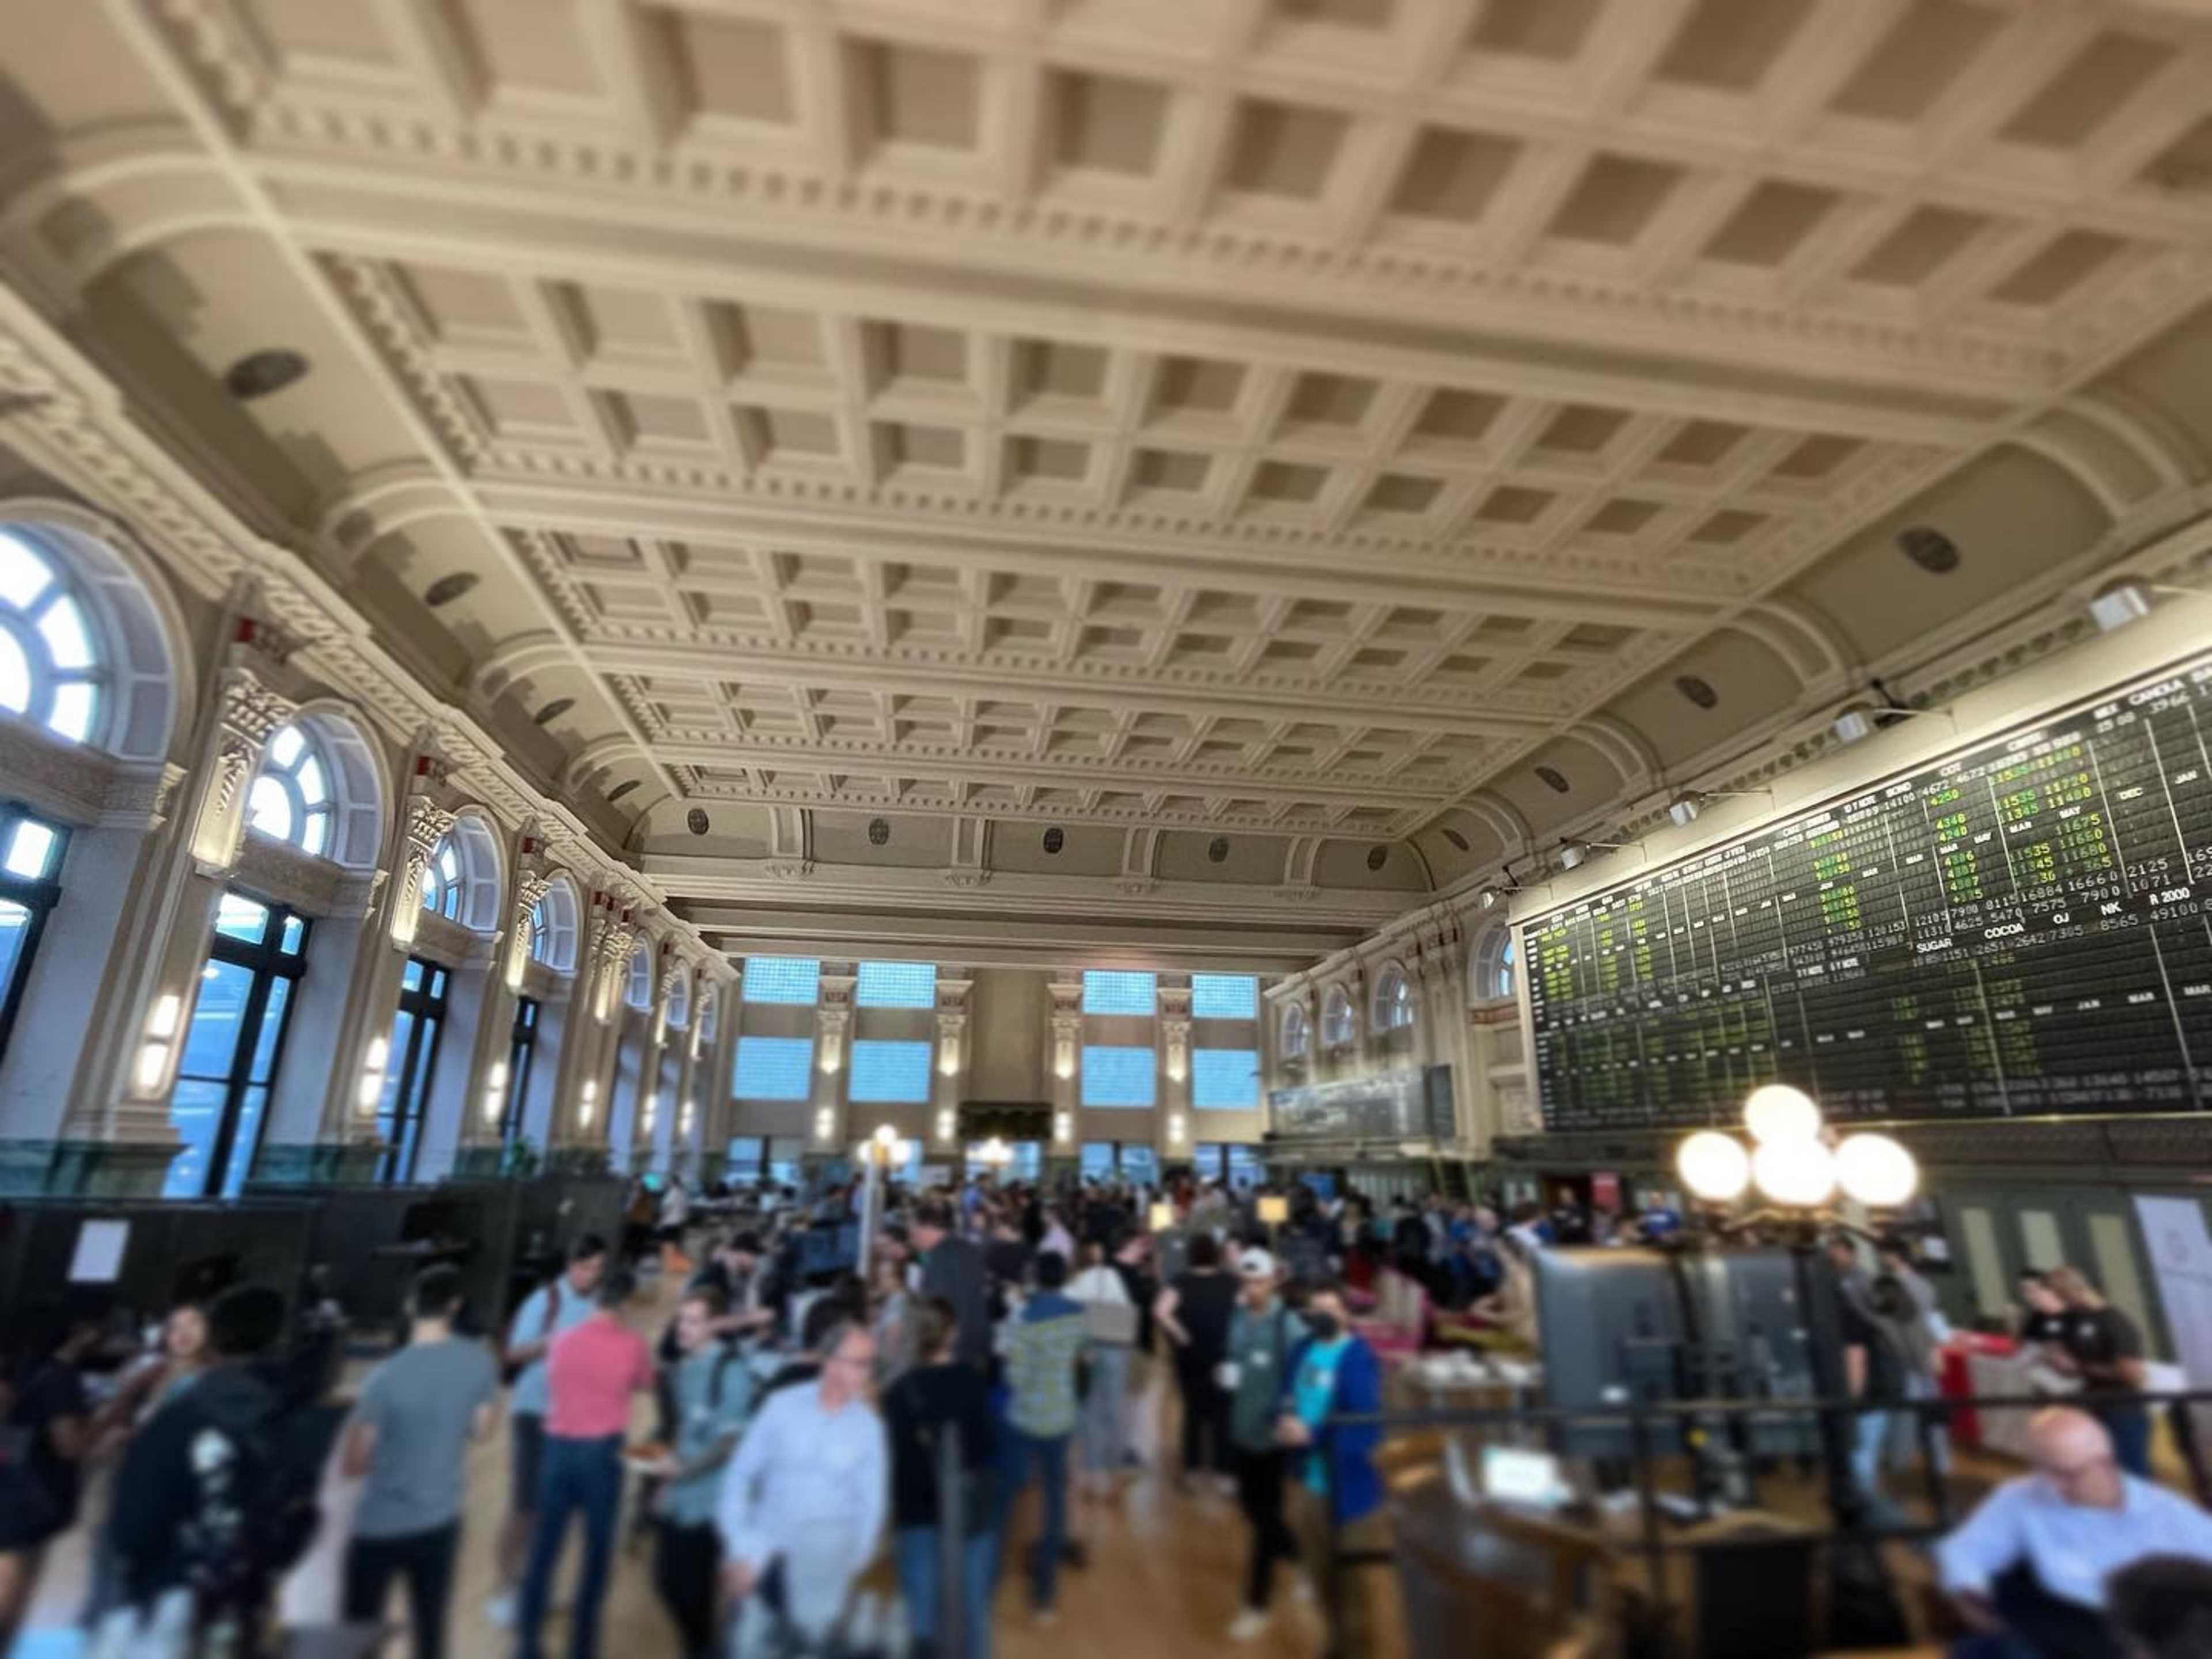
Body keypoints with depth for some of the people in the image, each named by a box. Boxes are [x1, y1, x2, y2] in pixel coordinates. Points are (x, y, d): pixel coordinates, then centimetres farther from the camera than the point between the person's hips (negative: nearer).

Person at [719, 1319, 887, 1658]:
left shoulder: (868, 1426, -6)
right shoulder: (782, 1405, -5)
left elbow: (871, 1503, 2)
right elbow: (740, 1475, -1)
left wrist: (853, 1562, 1)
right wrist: (739, 1549, -3)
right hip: (764, 1555, 1)